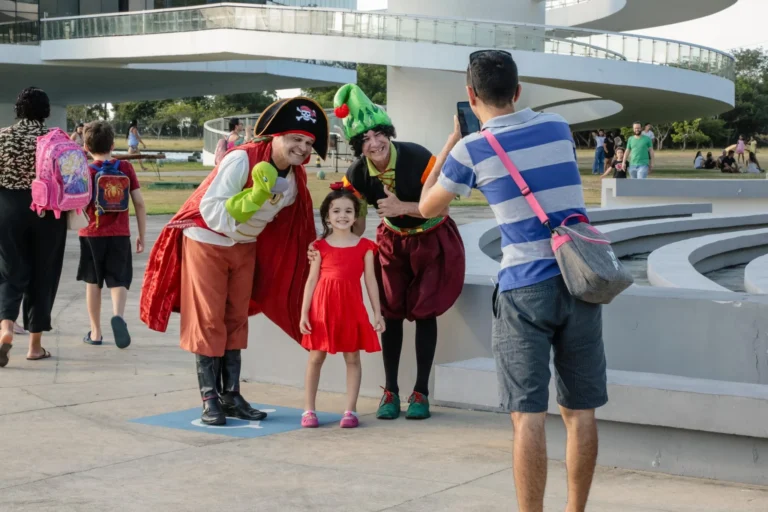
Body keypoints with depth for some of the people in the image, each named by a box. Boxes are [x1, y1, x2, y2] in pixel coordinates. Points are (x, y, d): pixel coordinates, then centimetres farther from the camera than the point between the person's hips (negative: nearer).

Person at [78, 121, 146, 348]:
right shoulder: (126, 168, -1)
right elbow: (139, 203, -2)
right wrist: (142, 235, 6)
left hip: (92, 234, 0)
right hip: (120, 235, 0)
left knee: (93, 282, 14)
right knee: (118, 281, 4)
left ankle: (95, 332, 18)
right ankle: (118, 315, -25)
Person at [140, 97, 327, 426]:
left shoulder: (294, 179, -4)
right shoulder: (242, 160, -25)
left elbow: (288, 221, 10)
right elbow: (210, 208, -29)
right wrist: (254, 195, -38)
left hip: (245, 248, 7)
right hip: (207, 241, -7)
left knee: (236, 321, 9)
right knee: (209, 321, -4)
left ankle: (231, 395, 15)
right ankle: (209, 399, 0)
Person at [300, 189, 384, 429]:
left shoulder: (364, 246, 6)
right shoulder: (320, 246, 5)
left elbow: (370, 281, 6)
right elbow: (312, 280, 4)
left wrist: (377, 313, 3)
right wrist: (304, 312, -2)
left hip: (351, 306, 0)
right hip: (323, 305, 0)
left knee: (352, 358, 3)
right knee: (316, 357, 4)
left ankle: (350, 410, 9)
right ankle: (308, 410, 11)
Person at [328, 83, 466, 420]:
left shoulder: (418, 159, -30)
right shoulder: (357, 175, -17)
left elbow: (442, 208, -24)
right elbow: (355, 225, -8)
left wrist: (402, 207, -38)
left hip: (431, 239, -3)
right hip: (393, 240, 3)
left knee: (424, 312, -4)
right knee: (391, 313, 1)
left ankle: (421, 392, 5)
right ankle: (390, 392, 10)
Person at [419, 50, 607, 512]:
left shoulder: (472, 149, -2)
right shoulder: (558, 128, 9)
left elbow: (427, 207, 13)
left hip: (525, 287, -4)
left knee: (529, 416, -1)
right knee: (580, 412, 10)